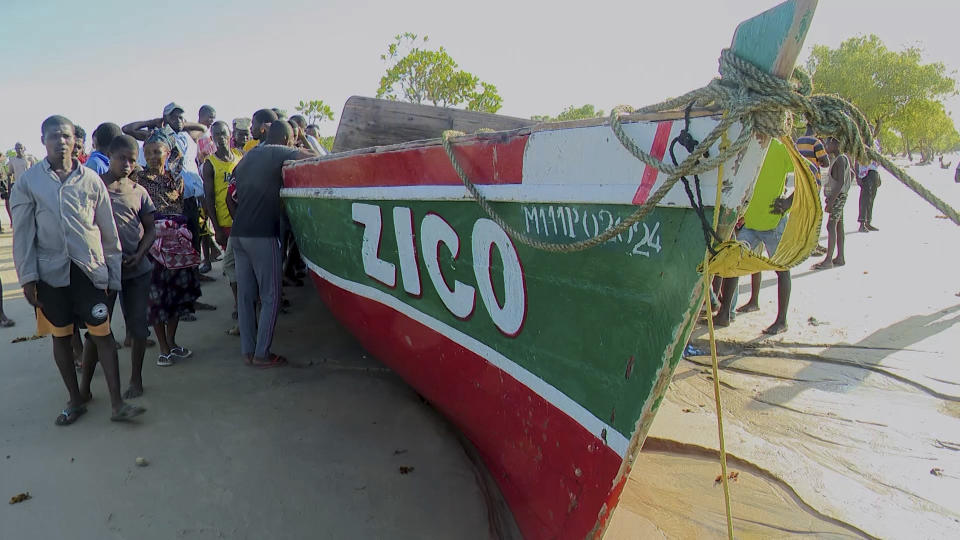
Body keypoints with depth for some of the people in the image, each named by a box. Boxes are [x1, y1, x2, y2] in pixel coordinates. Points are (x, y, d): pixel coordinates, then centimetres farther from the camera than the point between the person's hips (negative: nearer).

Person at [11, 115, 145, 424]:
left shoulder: (91, 180, 3)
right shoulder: (28, 182, 1)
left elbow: (109, 231, 7)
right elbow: (23, 233, 2)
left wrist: (113, 274, 7)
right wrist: (28, 277, -3)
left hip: (90, 269, 0)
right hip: (51, 271, 0)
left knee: (103, 334, 0)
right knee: (61, 337, 10)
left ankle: (117, 404, 5)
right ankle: (75, 399, 26)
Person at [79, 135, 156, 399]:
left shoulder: (138, 191, 7)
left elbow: (150, 230, 10)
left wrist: (139, 255, -7)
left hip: (137, 269, 3)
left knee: (138, 326, 7)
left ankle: (136, 380, 21)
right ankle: (84, 385, 15)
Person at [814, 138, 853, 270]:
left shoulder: (840, 160, -15)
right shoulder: (838, 159, 15)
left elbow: (841, 182, -23)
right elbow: (852, 173, 30)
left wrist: (831, 201, -26)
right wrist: (845, 191, 24)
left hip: (837, 197, -10)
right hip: (837, 197, 10)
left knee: (831, 226, -12)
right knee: (838, 226, 10)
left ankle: (828, 260, -15)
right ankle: (840, 258, 14)